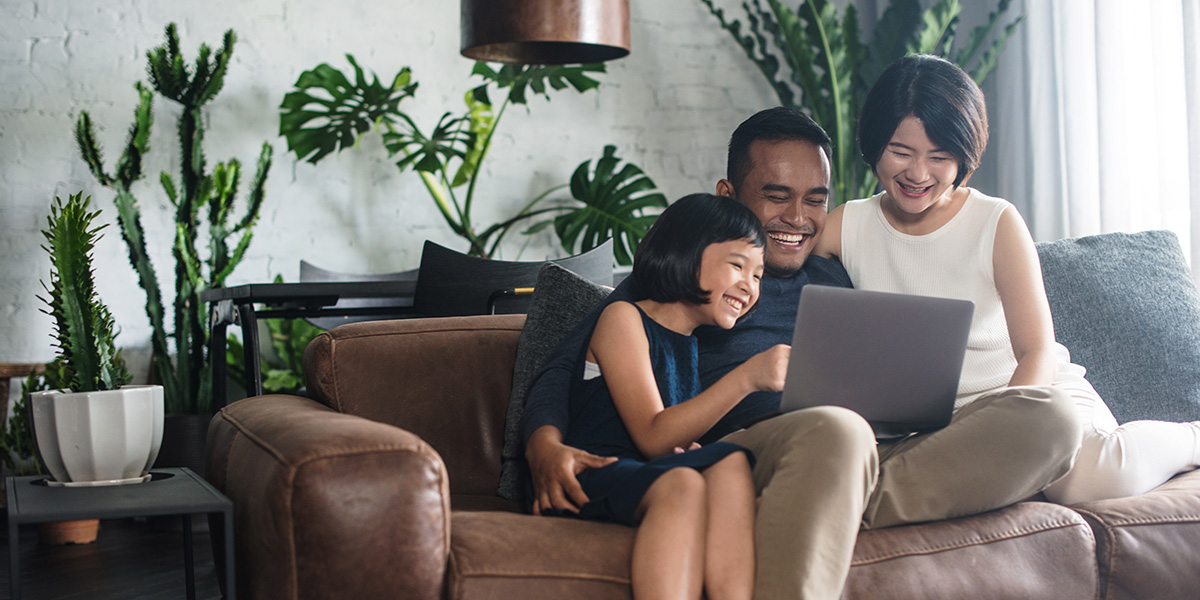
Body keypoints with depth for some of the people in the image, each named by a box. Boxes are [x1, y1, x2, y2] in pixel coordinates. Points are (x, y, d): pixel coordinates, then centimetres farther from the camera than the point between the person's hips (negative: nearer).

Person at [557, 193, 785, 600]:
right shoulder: (624, 318, 2)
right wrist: (746, 378, -20)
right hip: (596, 473, -5)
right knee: (682, 483, -35)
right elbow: (653, 437, -11)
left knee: (731, 463, -26)